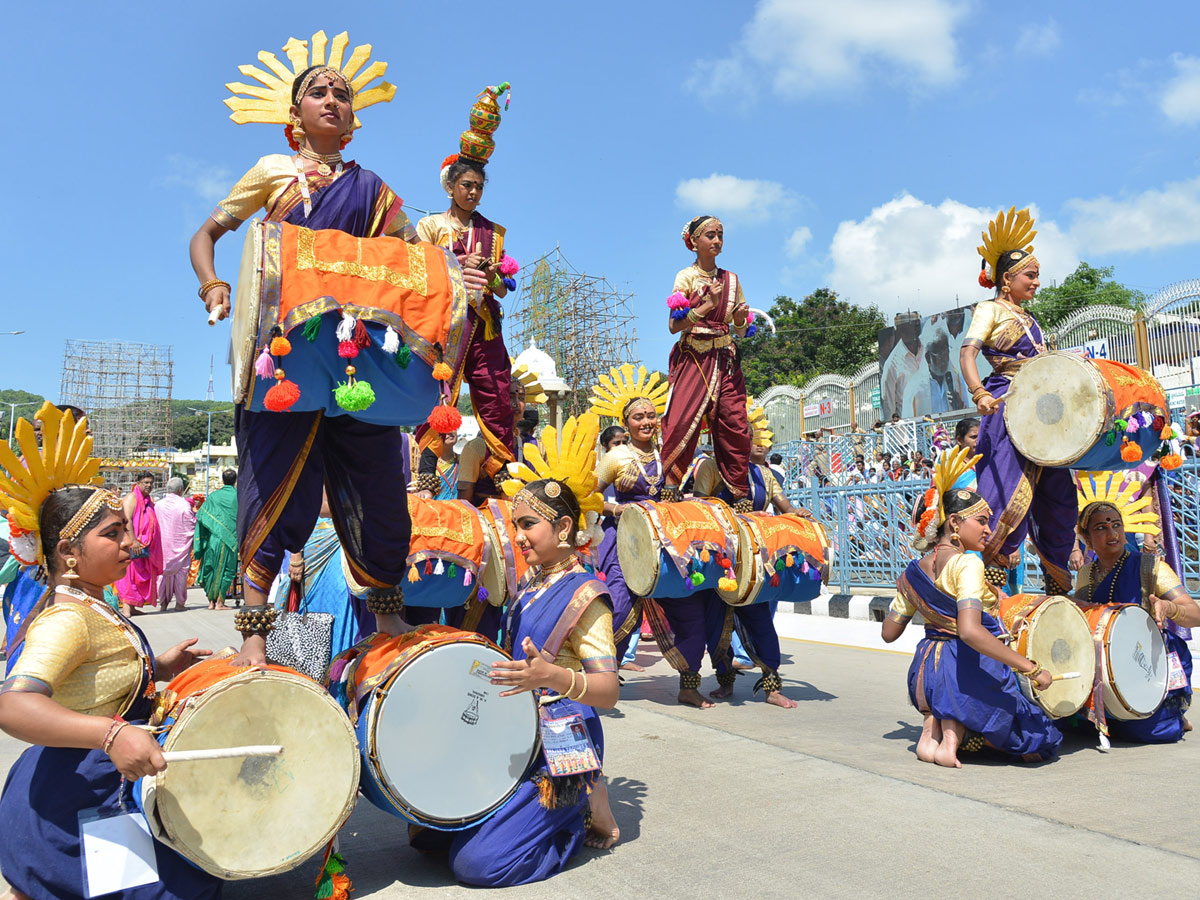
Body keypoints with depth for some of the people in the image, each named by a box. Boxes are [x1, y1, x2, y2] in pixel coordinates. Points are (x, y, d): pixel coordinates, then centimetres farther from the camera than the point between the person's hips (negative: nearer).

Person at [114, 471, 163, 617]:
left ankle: (133, 607, 15)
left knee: (143, 576, 9)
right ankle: (126, 607, -10)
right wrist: (133, 540, -25)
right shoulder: (131, 497, -7)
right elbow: (127, 520, -17)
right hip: (133, 545, -9)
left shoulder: (148, 501, 20)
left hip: (145, 545, 9)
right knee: (129, 575, -9)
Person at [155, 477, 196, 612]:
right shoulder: (184, 504, -15)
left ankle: (163, 602, 15)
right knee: (180, 571, 5)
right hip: (180, 543, -3)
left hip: (162, 542, 4)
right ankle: (180, 602, 8)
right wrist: (194, 515, 9)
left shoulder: (158, 503, -2)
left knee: (163, 570, 12)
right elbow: (192, 524, -9)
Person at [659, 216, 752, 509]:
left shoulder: (731, 279, 14)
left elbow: (740, 331, 17)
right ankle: (670, 485, -4)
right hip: (693, 358, -3)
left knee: (735, 424, -3)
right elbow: (674, 325, -9)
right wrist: (707, 305, -19)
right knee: (682, 421, -14)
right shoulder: (686, 277, 2)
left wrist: (740, 318, -5)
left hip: (725, 361, 4)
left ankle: (740, 496, 3)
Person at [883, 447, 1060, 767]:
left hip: (926, 671, 6)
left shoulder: (914, 571, 6)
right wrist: (1031, 668, -27)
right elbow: (970, 631, -31)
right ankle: (954, 733, -9)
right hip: (975, 670, -6)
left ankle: (933, 727, 12)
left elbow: (889, 632, 13)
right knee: (1040, 742, 14)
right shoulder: (967, 564, -16)